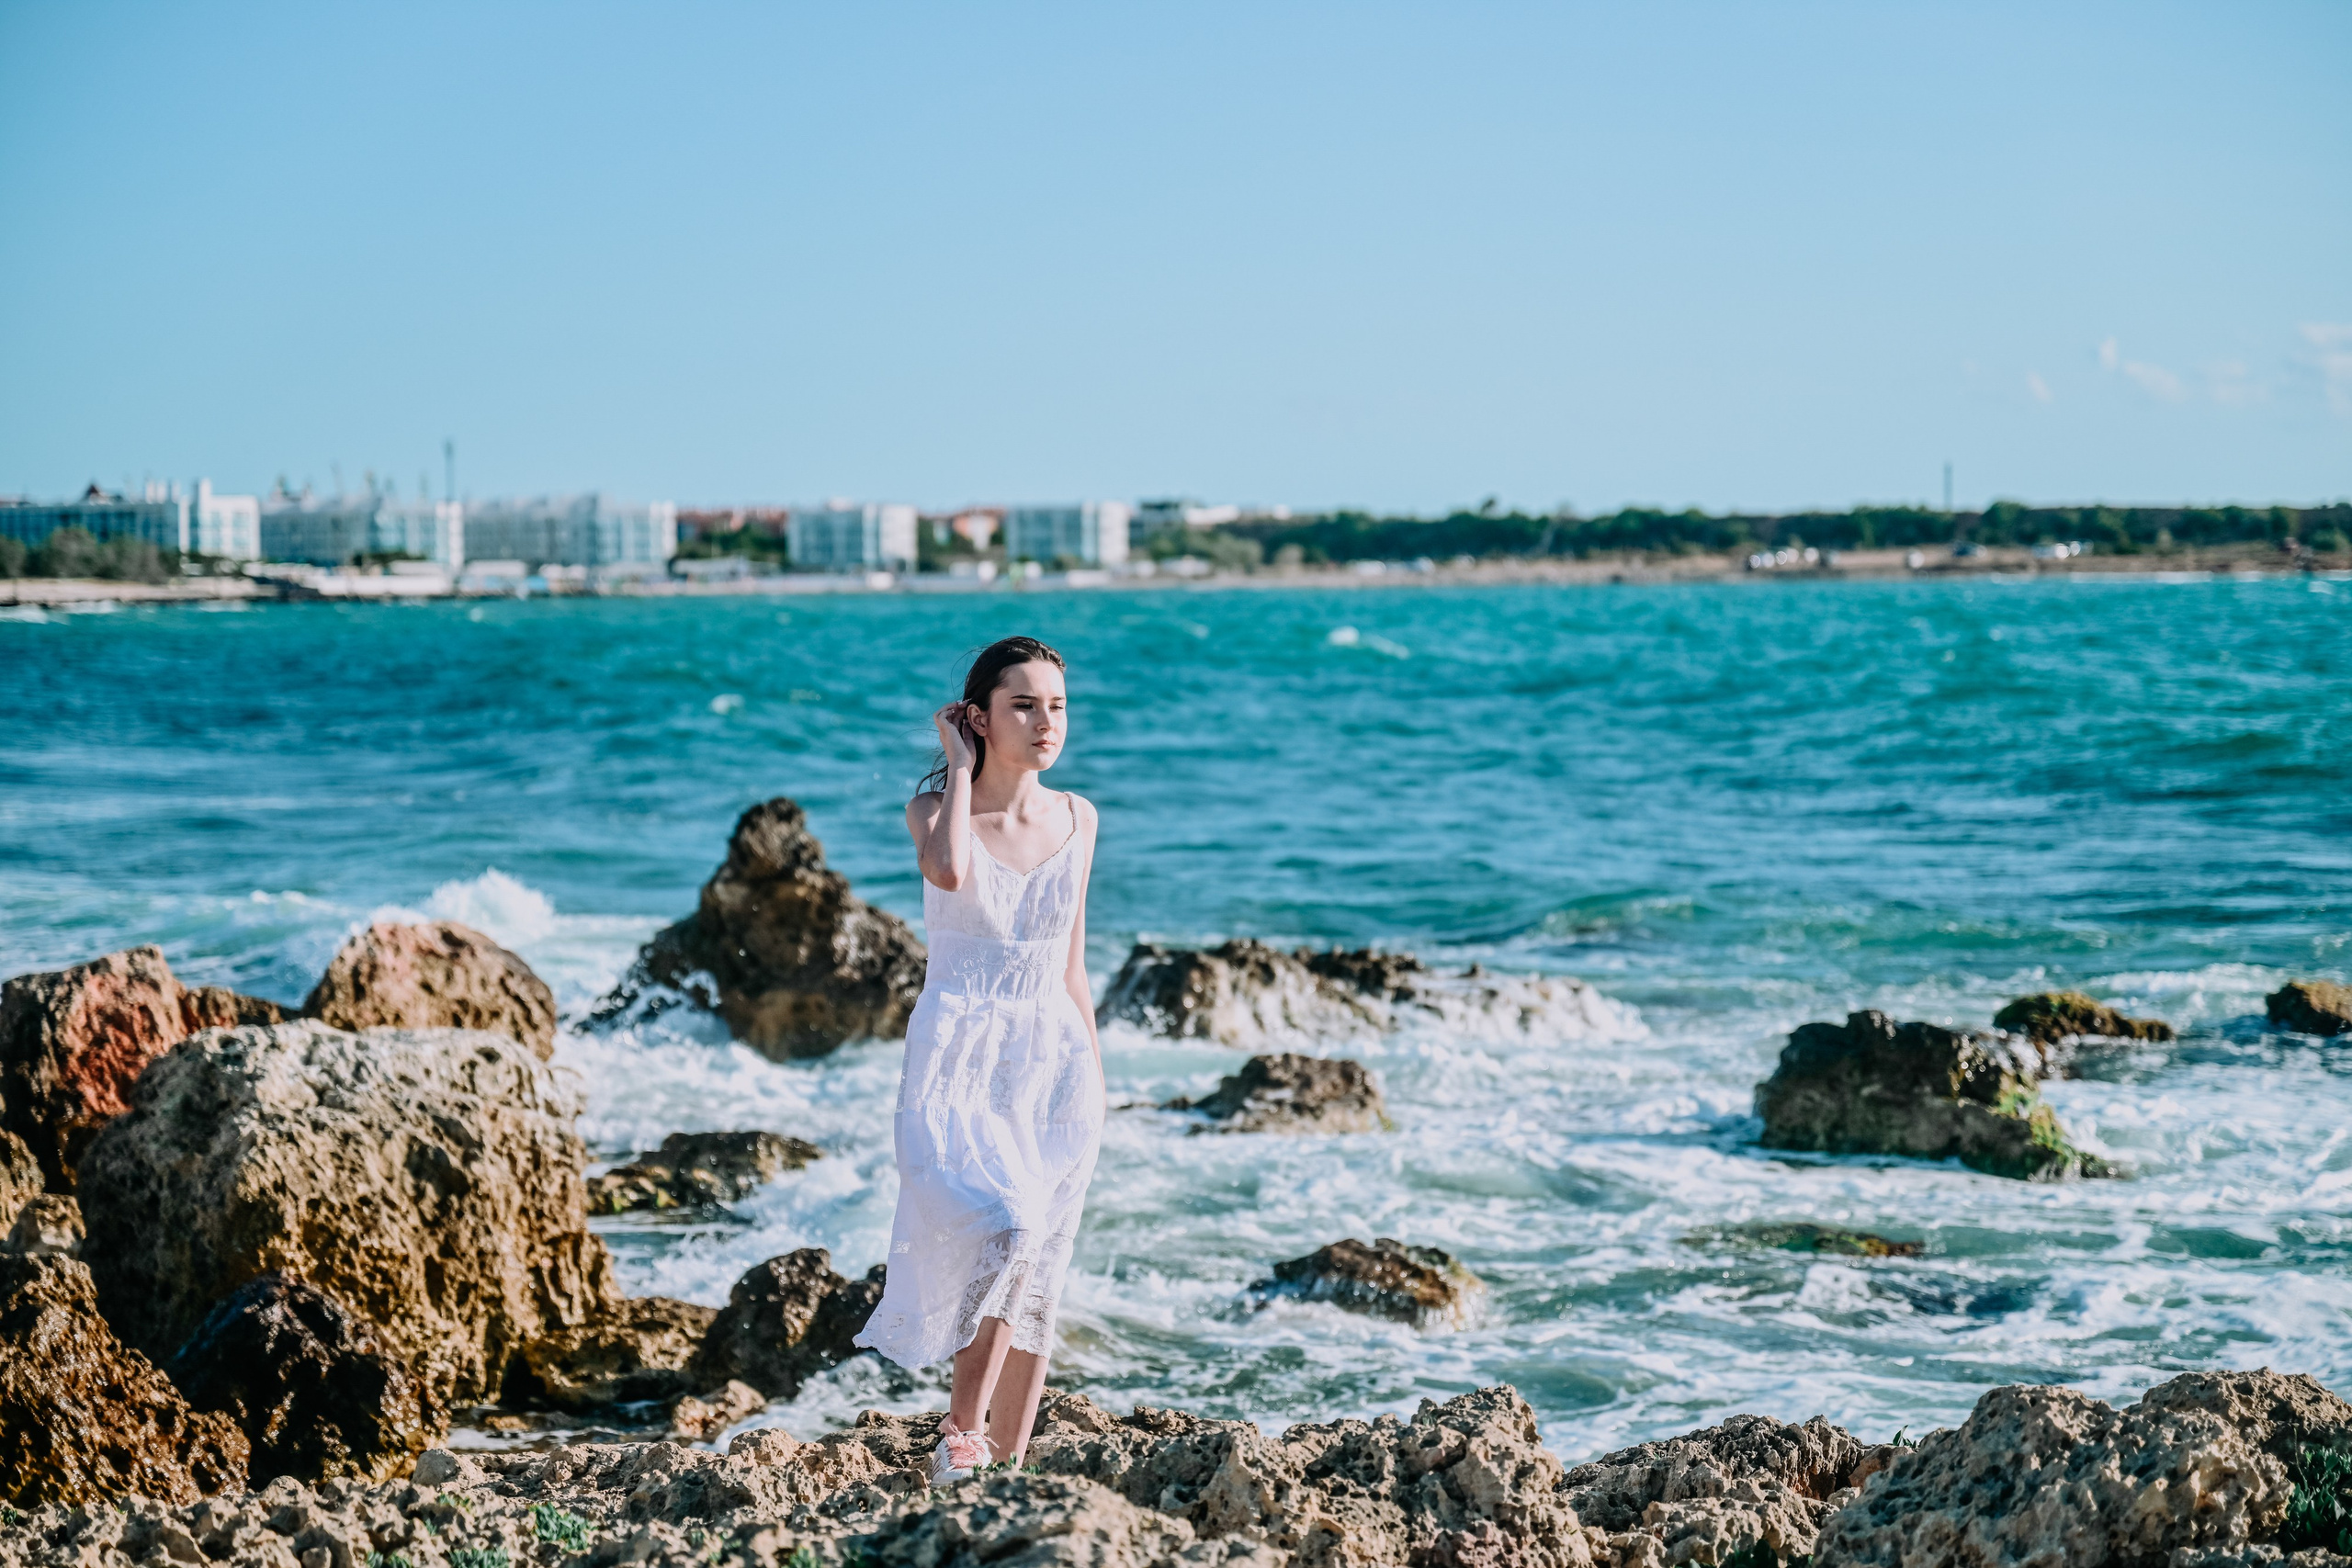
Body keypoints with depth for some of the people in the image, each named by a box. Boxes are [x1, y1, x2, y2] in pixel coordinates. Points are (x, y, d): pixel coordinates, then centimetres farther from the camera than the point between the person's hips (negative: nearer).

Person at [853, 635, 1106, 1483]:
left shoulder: (1076, 818, 7)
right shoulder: (934, 807, -4)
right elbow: (951, 872, -29)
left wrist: (1094, 1073, 14)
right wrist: (962, 767, -13)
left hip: (1054, 1060, 4)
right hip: (959, 1059, -4)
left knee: (1037, 1281, 4)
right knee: (1005, 1229, -26)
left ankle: (1008, 1466, 13)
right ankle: (962, 1424, -10)